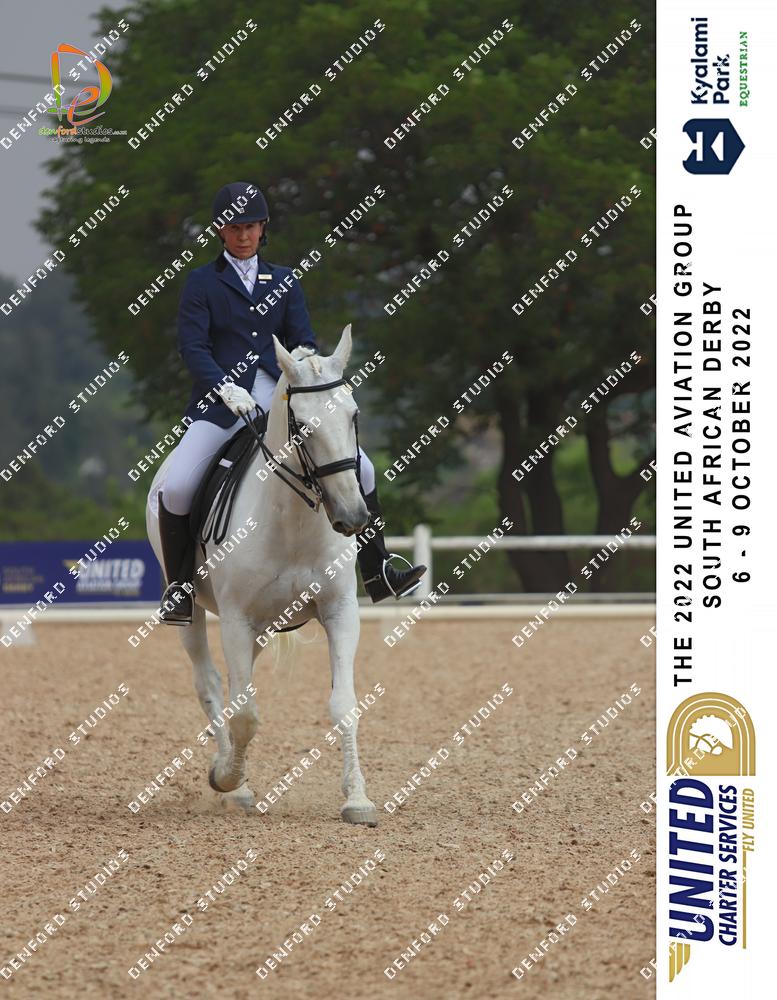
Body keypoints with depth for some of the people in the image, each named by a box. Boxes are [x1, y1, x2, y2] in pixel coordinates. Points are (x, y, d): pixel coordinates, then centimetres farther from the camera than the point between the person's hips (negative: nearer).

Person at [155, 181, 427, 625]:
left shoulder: (284, 281, 15)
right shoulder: (203, 282, 4)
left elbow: (304, 343, 8)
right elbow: (193, 346, -6)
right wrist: (224, 387, -24)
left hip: (279, 396, 4)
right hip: (222, 403, -3)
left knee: (360, 467, -4)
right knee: (176, 487, -25)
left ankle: (377, 575, 8)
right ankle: (179, 586, -5)